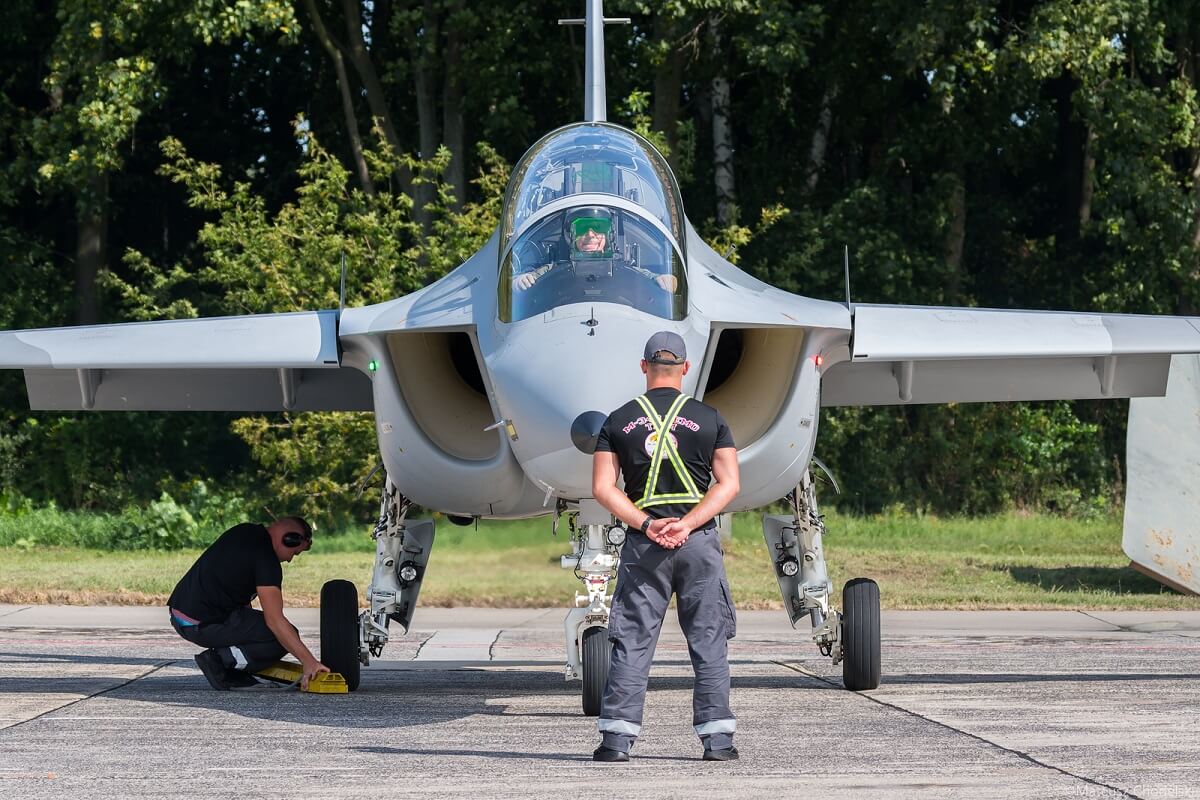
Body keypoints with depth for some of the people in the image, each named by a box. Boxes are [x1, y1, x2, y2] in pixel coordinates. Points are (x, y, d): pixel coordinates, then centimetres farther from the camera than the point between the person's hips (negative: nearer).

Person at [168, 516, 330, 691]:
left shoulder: (244, 531, 13)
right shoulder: (266, 559, -15)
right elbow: (275, 620, -21)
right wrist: (309, 662, -21)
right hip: (203, 625, -10)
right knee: (283, 638, -9)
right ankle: (219, 660, -9)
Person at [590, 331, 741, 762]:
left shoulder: (618, 421, 5)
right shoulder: (709, 419, 3)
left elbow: (603, 487, -2)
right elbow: (728, 484, -5)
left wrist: (646, 525, -8)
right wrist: (686, 525, -12)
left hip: (642, 545, 1)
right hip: (699, 542, -1)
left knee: (631, 641, 3)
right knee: (709, 641, 5)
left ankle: (616, 737, 0)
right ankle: (717, 737, 2)